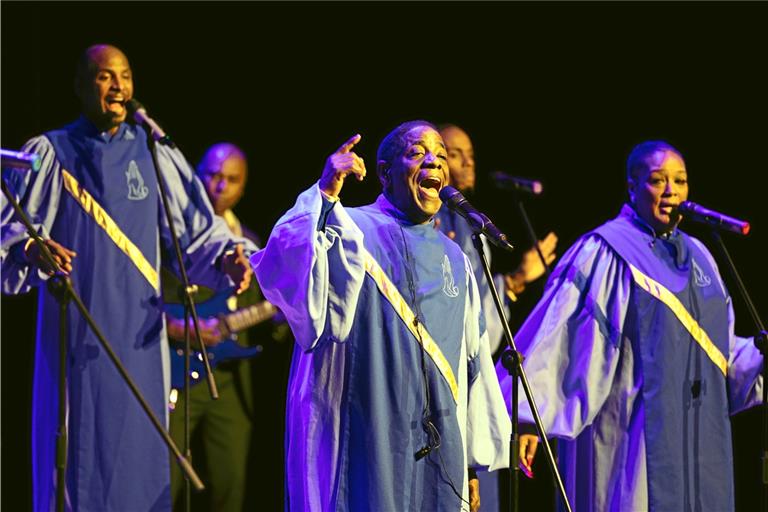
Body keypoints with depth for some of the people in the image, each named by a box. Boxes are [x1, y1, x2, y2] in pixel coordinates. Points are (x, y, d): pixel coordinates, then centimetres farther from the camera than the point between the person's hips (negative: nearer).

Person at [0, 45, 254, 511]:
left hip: (137, 338, 2)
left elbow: (198, 230, 11)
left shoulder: (155, 156, 11)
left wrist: (228, 257, -9)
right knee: (76, 455, -5)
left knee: (138, 461, 1)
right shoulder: (50, 154, 4)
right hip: (73, 337, -2)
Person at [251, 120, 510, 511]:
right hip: (360, 447, -5)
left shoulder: (453, 259, 16)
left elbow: (474, 364, 16)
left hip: (438, 451, 5)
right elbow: (279, 272, -21)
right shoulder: (346, 231, -1)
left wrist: (475, 463, 12)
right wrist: (323, 195, -29)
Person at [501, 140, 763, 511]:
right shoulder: (603, 254, -7)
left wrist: (759, 357, 2)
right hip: (631, 436, -7)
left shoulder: (696, 257, 16)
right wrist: (529, 418, -20)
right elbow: (557, 339, -13)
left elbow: (722, 349, 20)